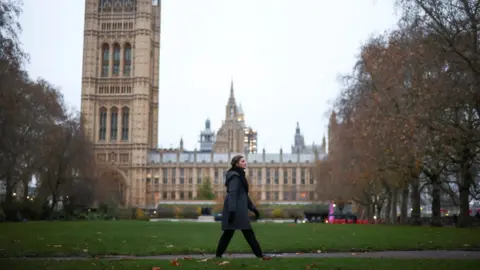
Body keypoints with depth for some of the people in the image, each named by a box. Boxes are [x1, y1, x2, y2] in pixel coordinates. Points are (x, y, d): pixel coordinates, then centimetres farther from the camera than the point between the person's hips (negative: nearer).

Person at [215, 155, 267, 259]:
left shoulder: (240, 176, 18)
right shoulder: (235, 176, -12)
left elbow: (244, 195, 22)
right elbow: (232, 194, -20)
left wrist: (253, 208, 20)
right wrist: (232, 211, -26)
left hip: (239, 209, 10)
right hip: (236, 210, -10)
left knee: (228, 232, 9)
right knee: (248, 232, -6)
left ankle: (218, 254, 11)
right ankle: (259, 254, -2)